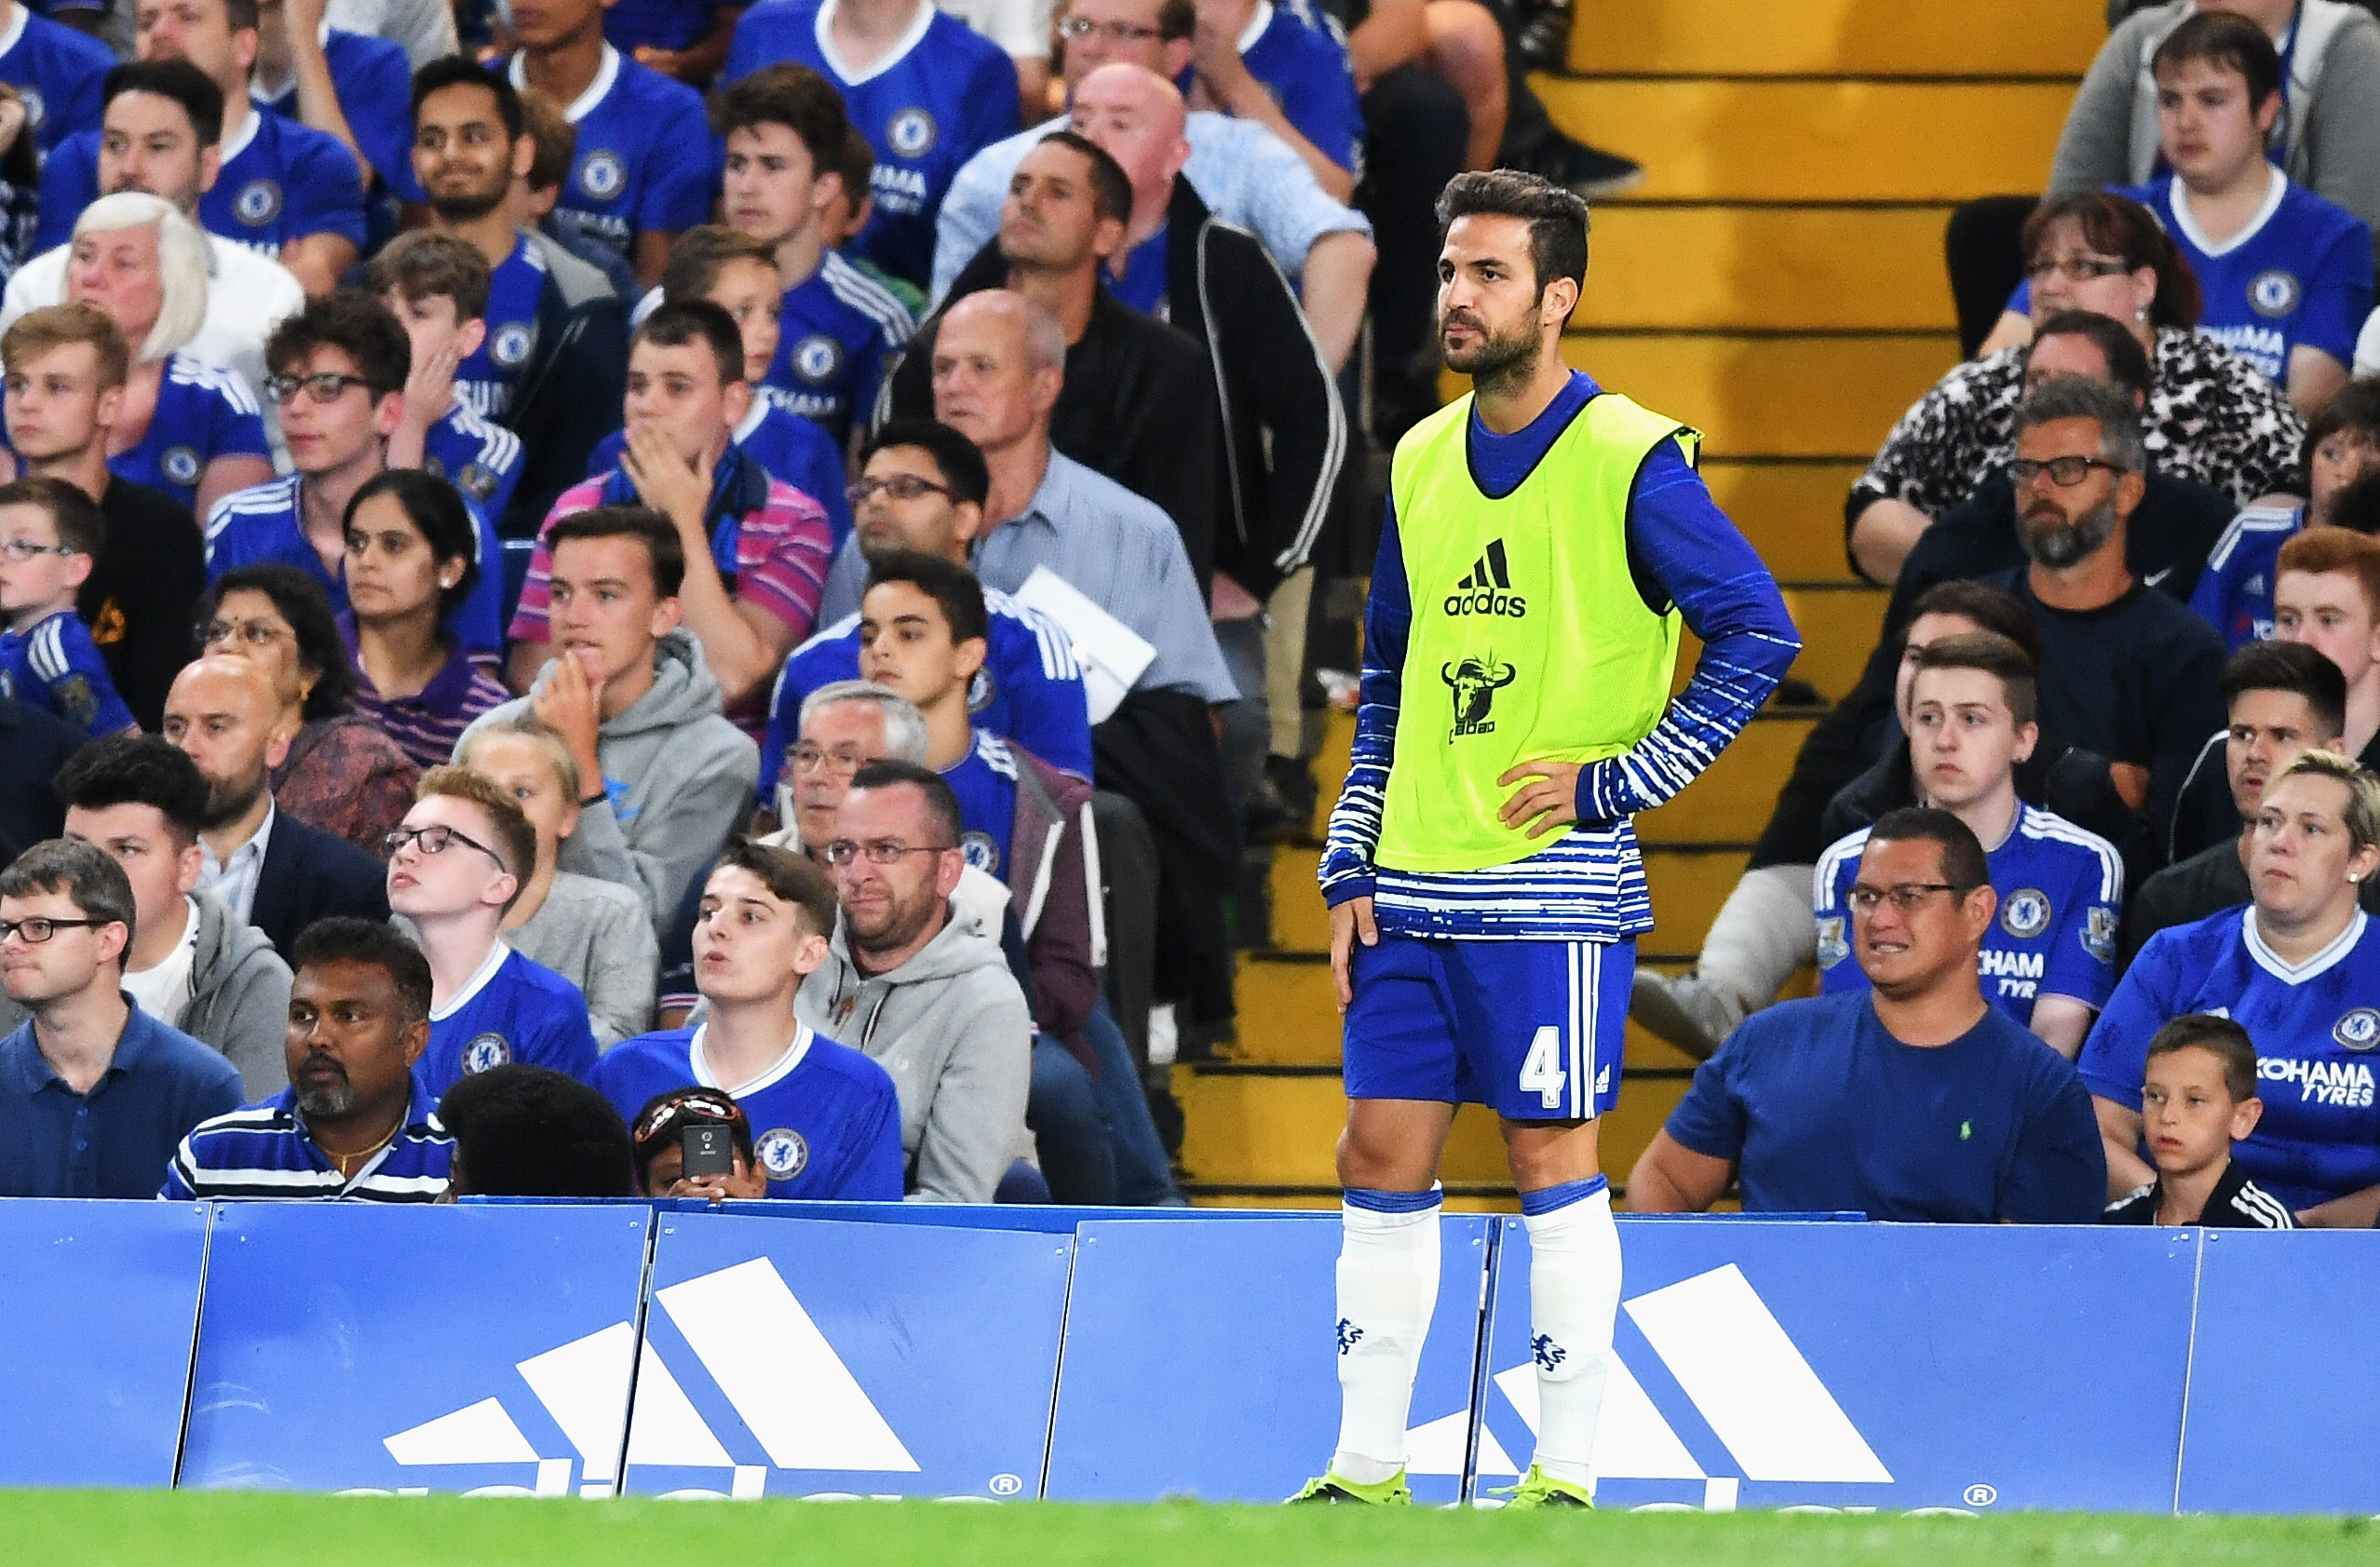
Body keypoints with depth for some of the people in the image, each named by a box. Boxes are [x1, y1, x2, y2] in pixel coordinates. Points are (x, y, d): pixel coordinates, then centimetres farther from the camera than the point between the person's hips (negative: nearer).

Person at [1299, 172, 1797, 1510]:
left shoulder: (1629, 461, -8)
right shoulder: (1421, 462, 12)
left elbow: (1759, 634, -9)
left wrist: (1616, 782, -12)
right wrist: (1350, 868, 12)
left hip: (1555, 884, -6)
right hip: (1414, 886, 6)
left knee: (1553, 1158, -3)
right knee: (1382, 1156, 5)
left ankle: (1567, 1476, 3)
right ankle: (1367, 1471, 11)